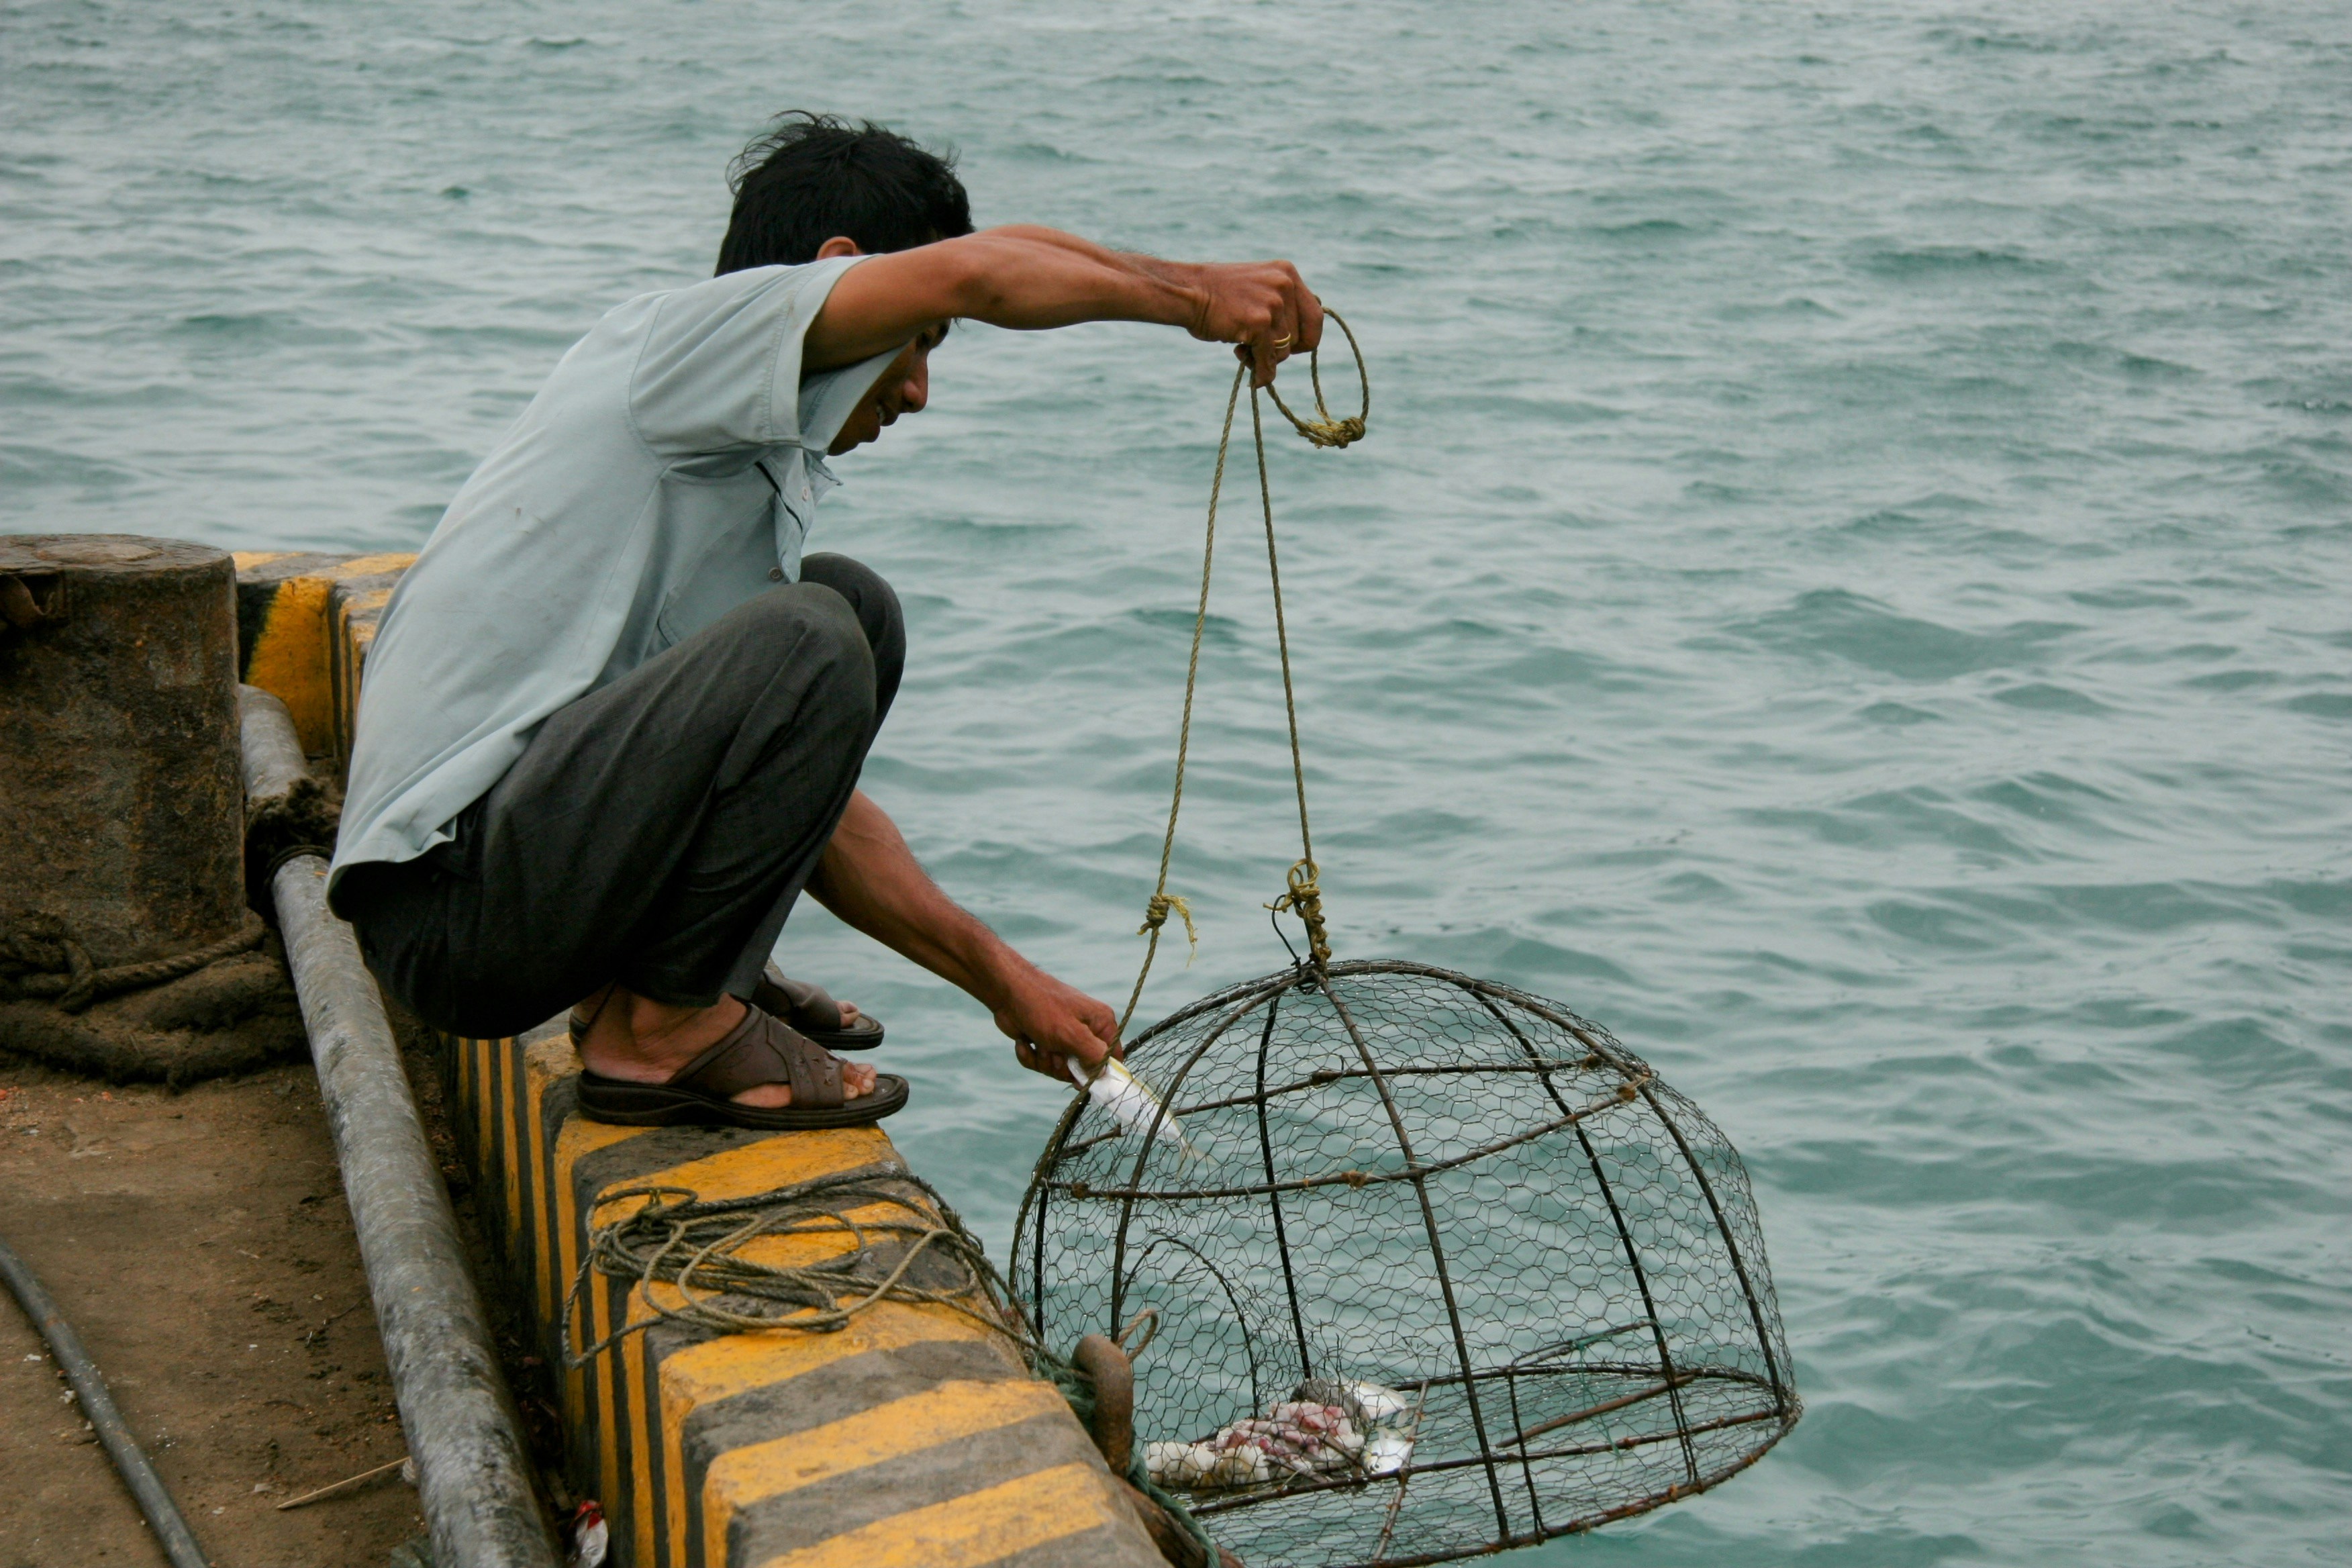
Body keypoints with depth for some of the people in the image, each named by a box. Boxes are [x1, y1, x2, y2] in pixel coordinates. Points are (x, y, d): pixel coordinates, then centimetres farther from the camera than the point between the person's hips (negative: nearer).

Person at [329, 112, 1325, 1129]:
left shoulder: (757, 465, 18)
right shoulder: (669, 344, -7)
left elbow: (808, 788, 21)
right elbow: (971, 273, -24)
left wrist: (1002, 979, 18)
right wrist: (1195, 296, -10)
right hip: (450, 900, -10)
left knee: (855, 608, 16)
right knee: (805, 644, -25)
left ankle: (695, 978, 11)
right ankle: (664, 1031, -9)